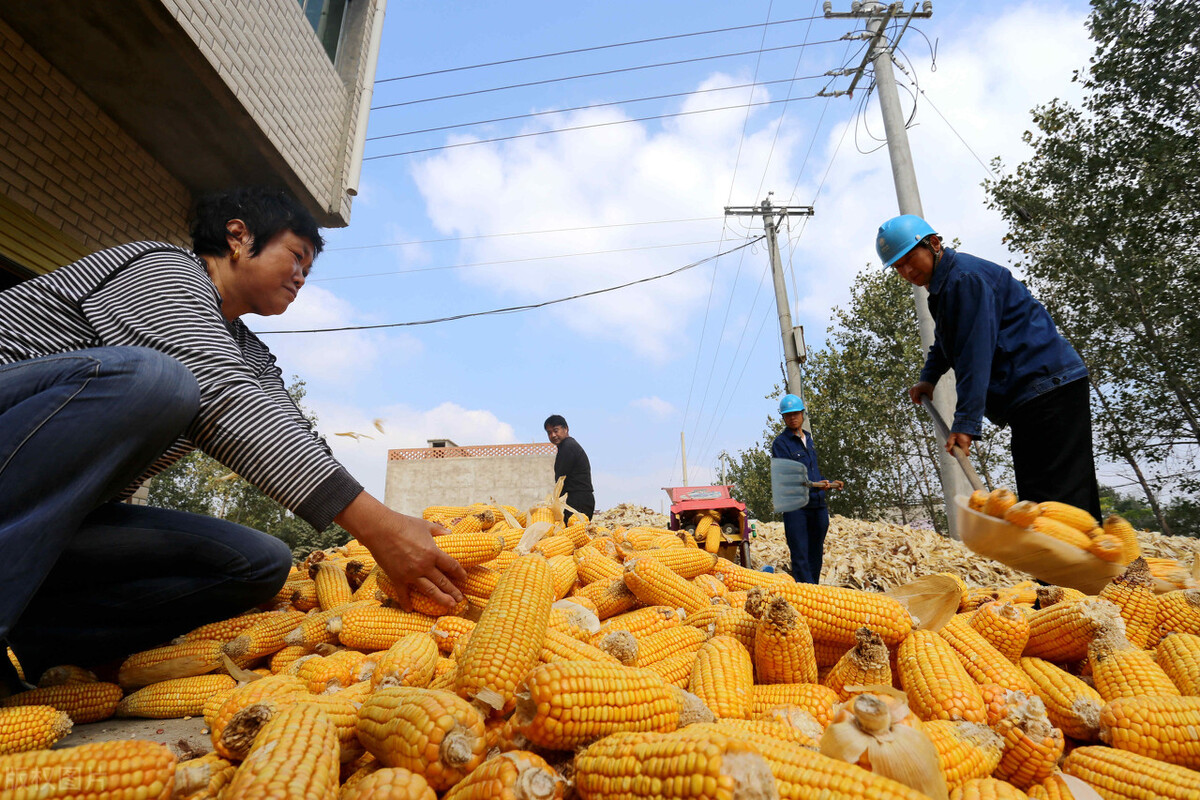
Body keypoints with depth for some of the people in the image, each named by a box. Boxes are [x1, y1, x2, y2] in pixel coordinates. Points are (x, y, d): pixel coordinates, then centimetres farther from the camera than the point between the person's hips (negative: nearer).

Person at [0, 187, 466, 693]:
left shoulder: (252, 356, 13)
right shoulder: (164, 269, -11)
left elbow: (301, 447, 2)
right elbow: (222, 402, -28)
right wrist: (376, 524, -36)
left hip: (64, 515, 8)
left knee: (261, 563, -8)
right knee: (148, 376, -33)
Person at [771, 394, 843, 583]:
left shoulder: (808, 439, 19)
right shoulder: (780, 443, -4)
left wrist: (830, 484, 20)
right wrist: (812, 485, -27)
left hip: (818, 504, 7)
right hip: (795, 506, -7)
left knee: (816, 555, 13)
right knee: (800, 557, -8)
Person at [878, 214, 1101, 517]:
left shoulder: (966, 277, -13)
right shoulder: (943, 284, 19)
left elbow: (976, 353, -22)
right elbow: (945, 342, 33)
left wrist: (966, 422, -25)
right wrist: (928, 377, 16)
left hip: (1047, 387, -10)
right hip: (1027, 393, 10)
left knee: (1060, 499, -15)